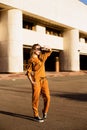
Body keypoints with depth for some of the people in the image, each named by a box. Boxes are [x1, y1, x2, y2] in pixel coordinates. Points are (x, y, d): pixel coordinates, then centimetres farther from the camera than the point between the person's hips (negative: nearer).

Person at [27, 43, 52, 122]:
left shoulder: (42, 57, 13)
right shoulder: (31, 60, -2)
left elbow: (50, 51, 24)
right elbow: (29, 72, -5)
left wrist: (43, 49, 8)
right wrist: (32, 82, -16)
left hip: (44, 79, 5)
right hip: (36, 81, -5)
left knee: (47, 97, 2)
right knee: (36, 98, -1)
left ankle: (45, 112, 22)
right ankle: (36, 115, 10)